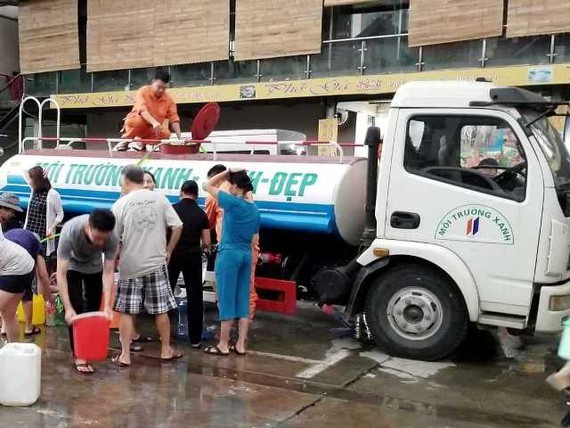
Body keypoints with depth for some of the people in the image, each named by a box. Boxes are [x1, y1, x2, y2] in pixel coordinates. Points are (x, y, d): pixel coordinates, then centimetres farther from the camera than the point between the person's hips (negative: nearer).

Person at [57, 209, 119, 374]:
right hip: (72, 266, -2)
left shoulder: (112, 238, -34)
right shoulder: (69, 232, -41)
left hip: (95, 268, 2)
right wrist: (67, 308, -43)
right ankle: (79, 356, -5)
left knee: (93, 309, 2)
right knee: (76, 309, -12)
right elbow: (61, 274, -38)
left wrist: (107, 306, -35)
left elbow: (108, 272, -27)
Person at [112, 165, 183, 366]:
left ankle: (125, 355, 10)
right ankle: (166, 350, 22)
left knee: (126, 311, 8)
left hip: (130, 265, -1)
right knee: (161, 309, 12)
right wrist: (168, 251, 8)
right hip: (156, 263, 2)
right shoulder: (159, 198, -1)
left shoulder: (120, 204, -5)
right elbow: (177, 227, -4)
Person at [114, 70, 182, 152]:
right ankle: (125, 140, -11)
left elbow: (173, 118, -8)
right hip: (137, 123, -4)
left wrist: (179, 137, -22)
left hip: (151, 130, 4)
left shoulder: (168, 99, -4)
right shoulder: (143, 91, -13)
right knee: (138, 120, -38)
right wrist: (154, 122, -48)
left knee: (166, 134, -26)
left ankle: (140, 141, -4)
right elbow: (142, 110, -30)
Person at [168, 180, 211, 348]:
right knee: (194, 297, 5)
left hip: (173, 254, 0)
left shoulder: (172, 209, -3)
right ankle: (195, 338, 6)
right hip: (193, 256, 0)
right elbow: (206, 243, 0)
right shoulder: (201, 214, -1)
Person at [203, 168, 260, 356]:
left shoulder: (232, 202, -11)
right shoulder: (254, 209, 10)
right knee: (243, 301, 9)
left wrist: (227, 172, 0)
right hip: (247, 256, 7)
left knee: (227, 300, -1)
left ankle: (223, 345, 6)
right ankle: (240, 345, 13)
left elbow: (207, 186, -4)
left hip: (229, 254, -7)